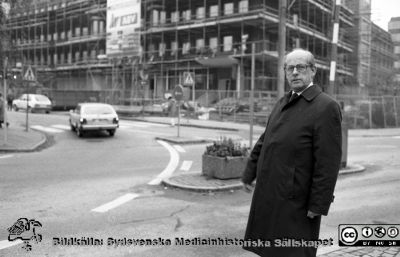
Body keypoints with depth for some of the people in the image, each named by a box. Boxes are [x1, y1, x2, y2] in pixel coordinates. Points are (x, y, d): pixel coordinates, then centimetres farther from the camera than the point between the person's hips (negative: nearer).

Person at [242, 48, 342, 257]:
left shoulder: (326, 107, -14)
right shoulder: (283, 103, 12)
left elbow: (328, 162, -17)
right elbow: (264, 141, 17)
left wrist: (318, 205, -17)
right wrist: (249, 174, 18)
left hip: (295, 201, -7)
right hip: (269, 195, 7)